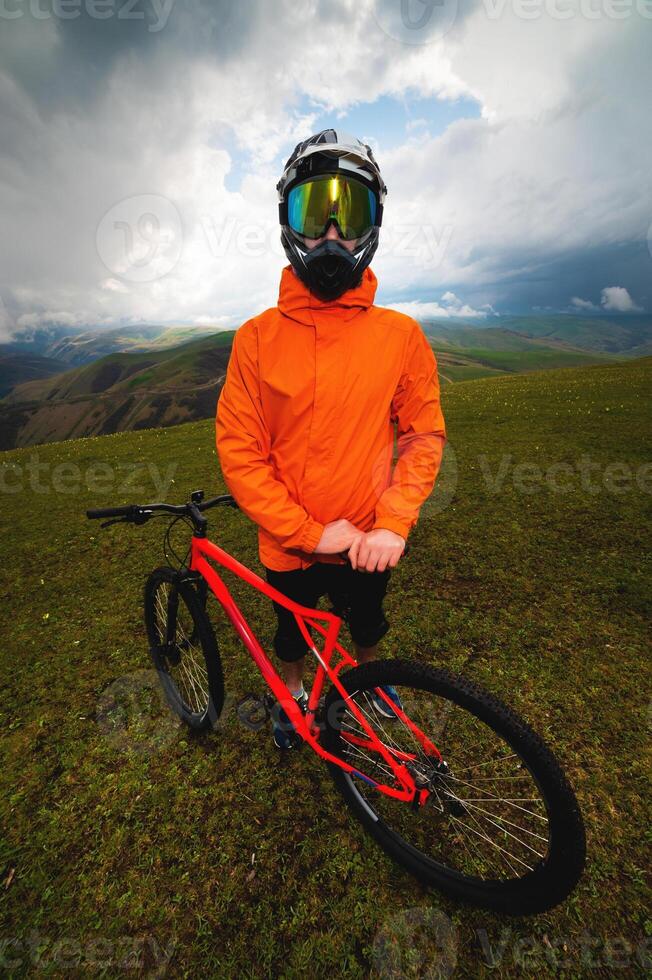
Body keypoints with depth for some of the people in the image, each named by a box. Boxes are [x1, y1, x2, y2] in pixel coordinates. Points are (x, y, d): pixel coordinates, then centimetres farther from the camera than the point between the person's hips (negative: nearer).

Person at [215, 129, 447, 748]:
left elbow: (425, 435, -7)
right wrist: (311, 533, -18)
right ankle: (293, 695, 61)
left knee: (367, 628, 30)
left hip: (368, 548, 1)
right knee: (292, 638, 28)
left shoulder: (401, 335, -9)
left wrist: (392, 525, -19)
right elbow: (239, 452, -13)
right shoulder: (257, 338, -12)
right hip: (288, 549, 0)